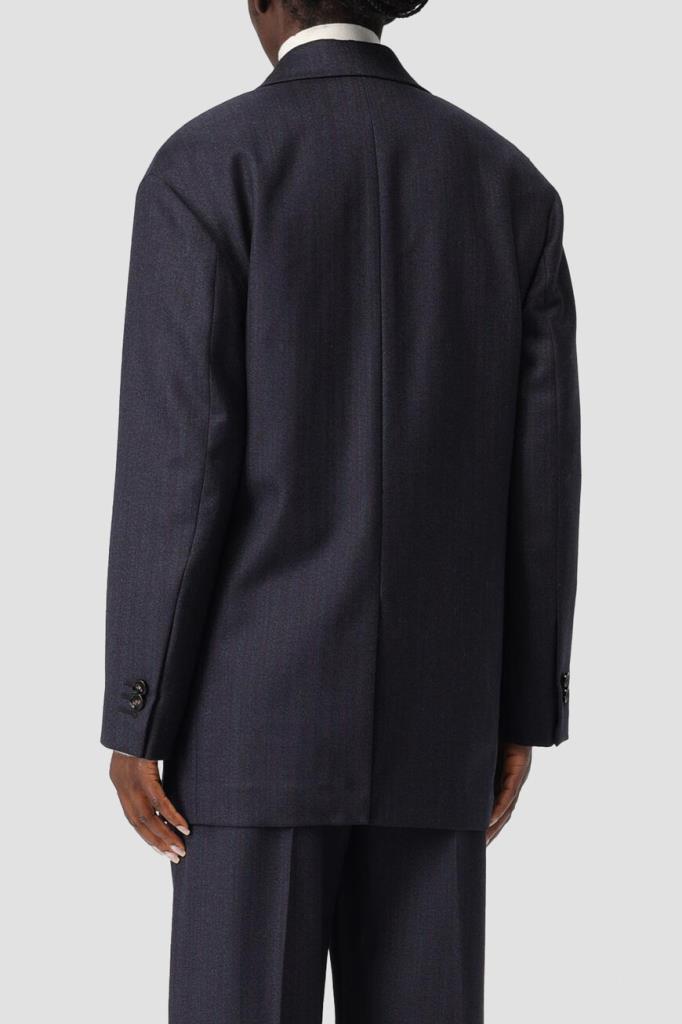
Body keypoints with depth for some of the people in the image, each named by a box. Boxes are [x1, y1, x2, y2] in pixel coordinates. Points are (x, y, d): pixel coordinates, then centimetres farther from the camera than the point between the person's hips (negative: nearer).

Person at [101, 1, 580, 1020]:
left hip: (263, 703, -4)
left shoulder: (204, 166, -8)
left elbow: (179, 463, -13)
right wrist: (520, 711, 12)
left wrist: (134, 722, -6)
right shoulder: (511, 184, 6)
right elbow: (541, 470, 4)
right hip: (431, 709, 4)